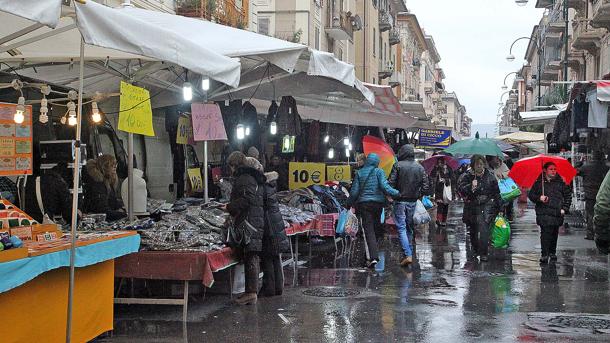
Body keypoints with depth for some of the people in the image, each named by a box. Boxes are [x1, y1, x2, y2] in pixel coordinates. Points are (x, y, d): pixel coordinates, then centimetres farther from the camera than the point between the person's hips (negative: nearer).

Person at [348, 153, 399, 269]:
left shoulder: (359, 173, 3)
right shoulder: (379, 172, -2)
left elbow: (354, 191, 3)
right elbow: (385, 186, -16)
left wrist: (350, 202, 17)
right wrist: (397, 193, -11)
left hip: (364, 203, 0)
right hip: (378, 203, 0)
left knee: (369, 230, -4)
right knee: (376, 226, 18)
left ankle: (373, 257, -17)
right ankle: (373, 254, 24)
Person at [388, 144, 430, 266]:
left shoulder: (397, 166, -9)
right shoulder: (420, 167, 3)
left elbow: (391, 183, -13)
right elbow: (426, 186, 1)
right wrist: (418, 194, 14)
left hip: (400, 200, -4)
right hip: (413, 201, 4)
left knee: (401, 228, -4)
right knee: (410, 227, 16)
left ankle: (408, 255, -16)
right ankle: (408, 251, 23)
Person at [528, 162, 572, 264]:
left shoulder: (561, 182, 9)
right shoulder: (539, 182, 6)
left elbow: (568, 196, 15)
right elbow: (531, 194, 10)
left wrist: (564, 209, 4)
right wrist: (539, 198, -9)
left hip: (557, 213, 2)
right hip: (543, 213, -2)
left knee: (554, 234, 8)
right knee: (545, 233, -12)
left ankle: (552, 253, 24)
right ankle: (544, 255, -10)